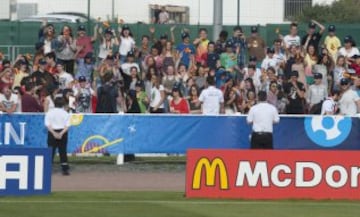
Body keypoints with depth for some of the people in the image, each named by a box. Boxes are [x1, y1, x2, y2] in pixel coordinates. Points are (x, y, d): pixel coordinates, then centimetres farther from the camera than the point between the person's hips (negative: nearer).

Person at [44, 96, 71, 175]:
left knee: (51, 151, 4)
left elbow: (48, 124, -9)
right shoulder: (65, 113, 1)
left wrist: (54, 133, -13)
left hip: (52, 133, -1)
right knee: (63, 151, 5)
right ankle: (65, 169, 1)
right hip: (62, 132, 1)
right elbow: (67, 125, -6)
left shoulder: (50, 112, -2)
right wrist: (61, 133, -12)